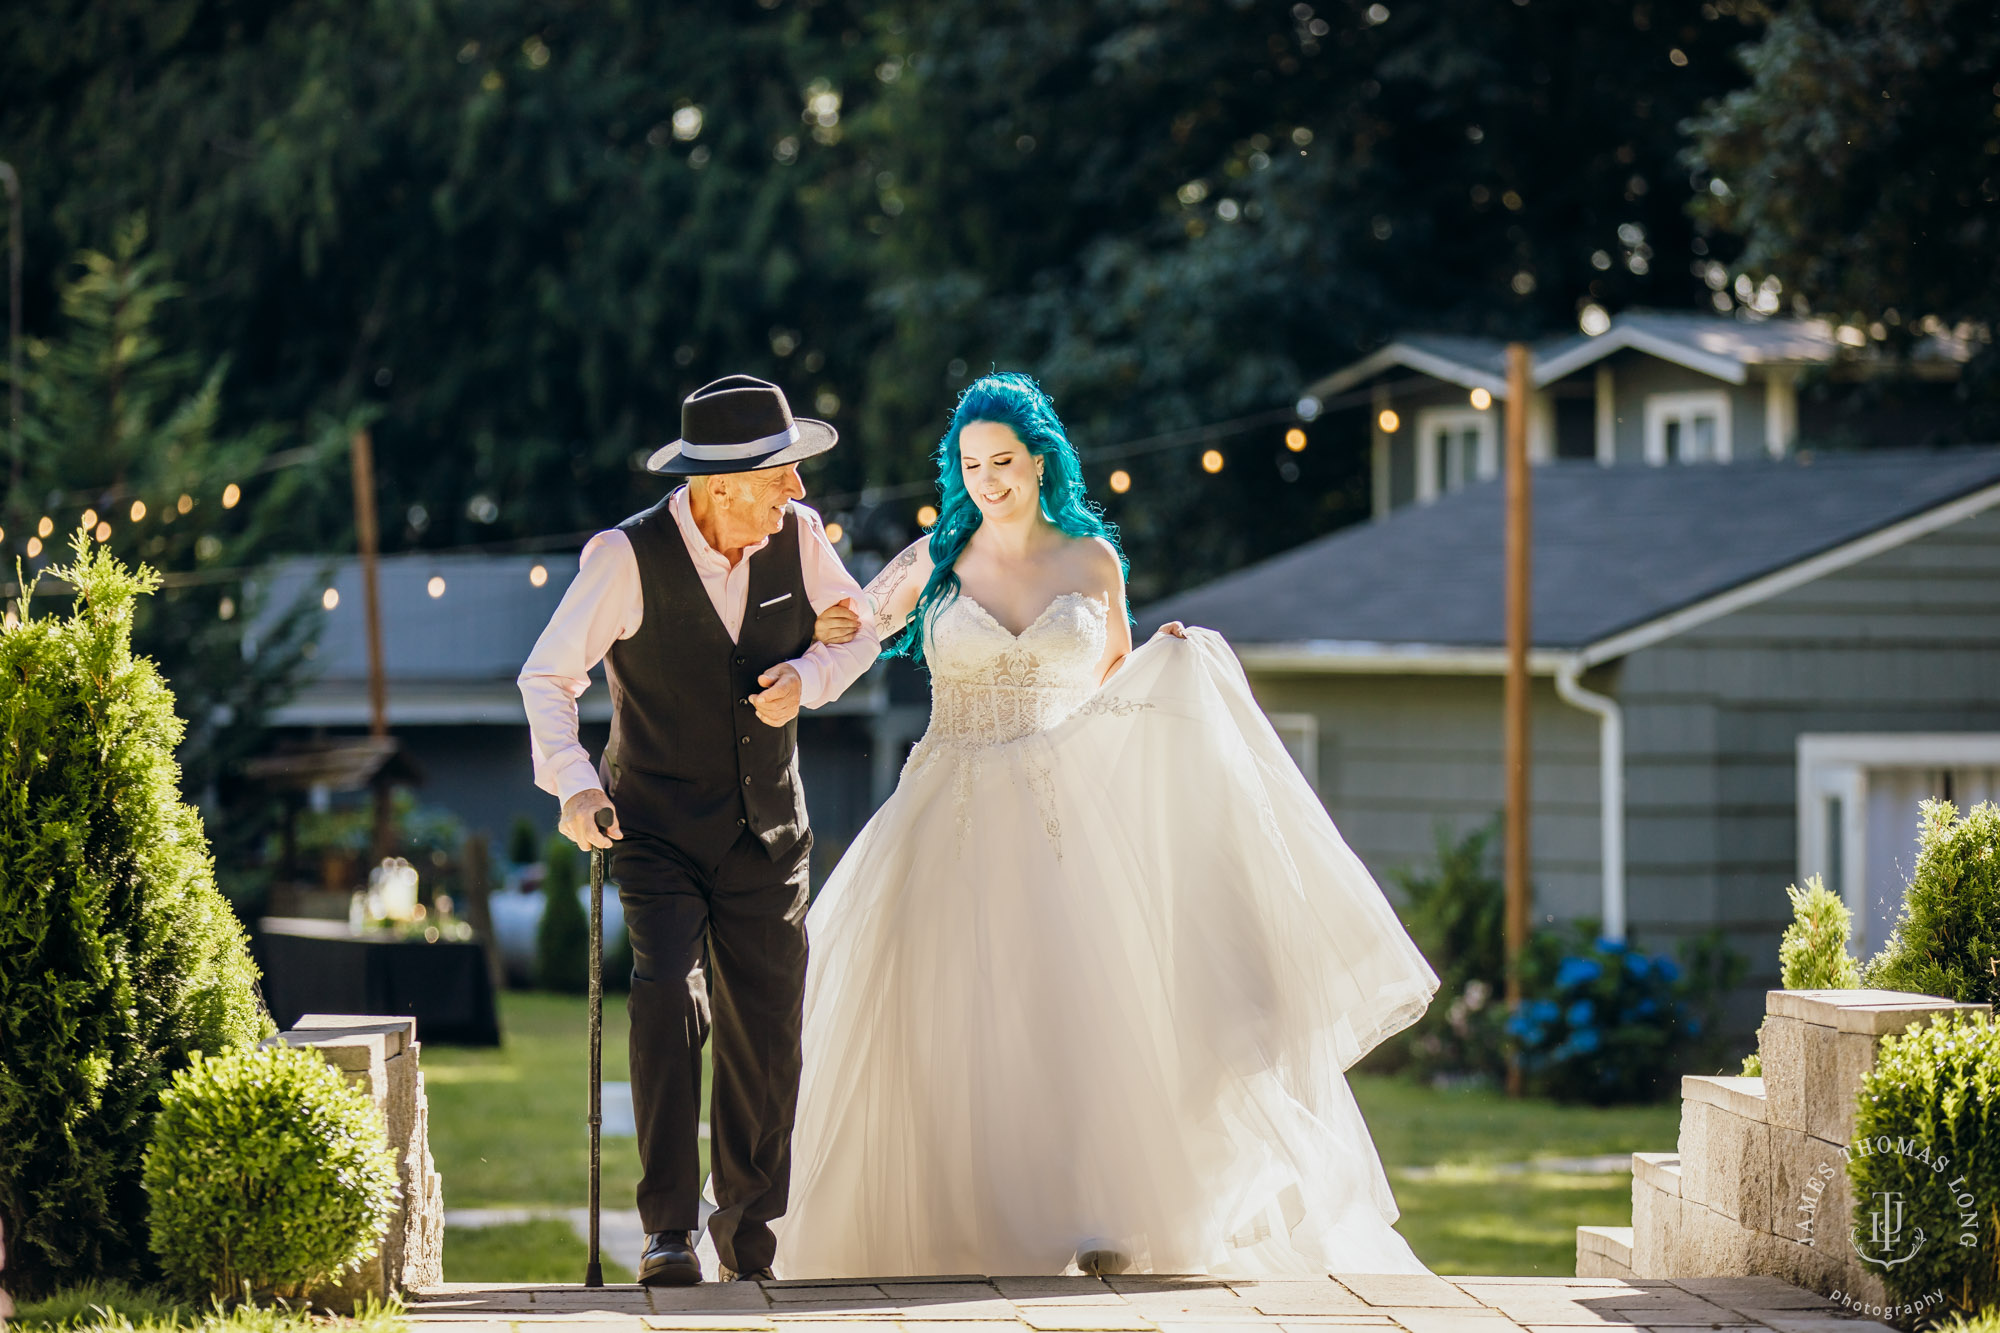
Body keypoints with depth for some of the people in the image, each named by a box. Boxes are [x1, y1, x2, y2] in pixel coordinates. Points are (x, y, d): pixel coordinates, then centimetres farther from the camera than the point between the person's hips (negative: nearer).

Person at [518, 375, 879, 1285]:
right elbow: (548, 676, -11)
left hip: (766, 832, 4)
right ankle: (668, 1227, -15)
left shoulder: (797, 535, -5)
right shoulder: (627, 557, -17)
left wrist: (807, 677, -12)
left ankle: (750, 1223, 23)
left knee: (767, 1024, 6)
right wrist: (572, 783, -26)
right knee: (668, 998, -20)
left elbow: (858, 628, 10)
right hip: (659, 827, -4)